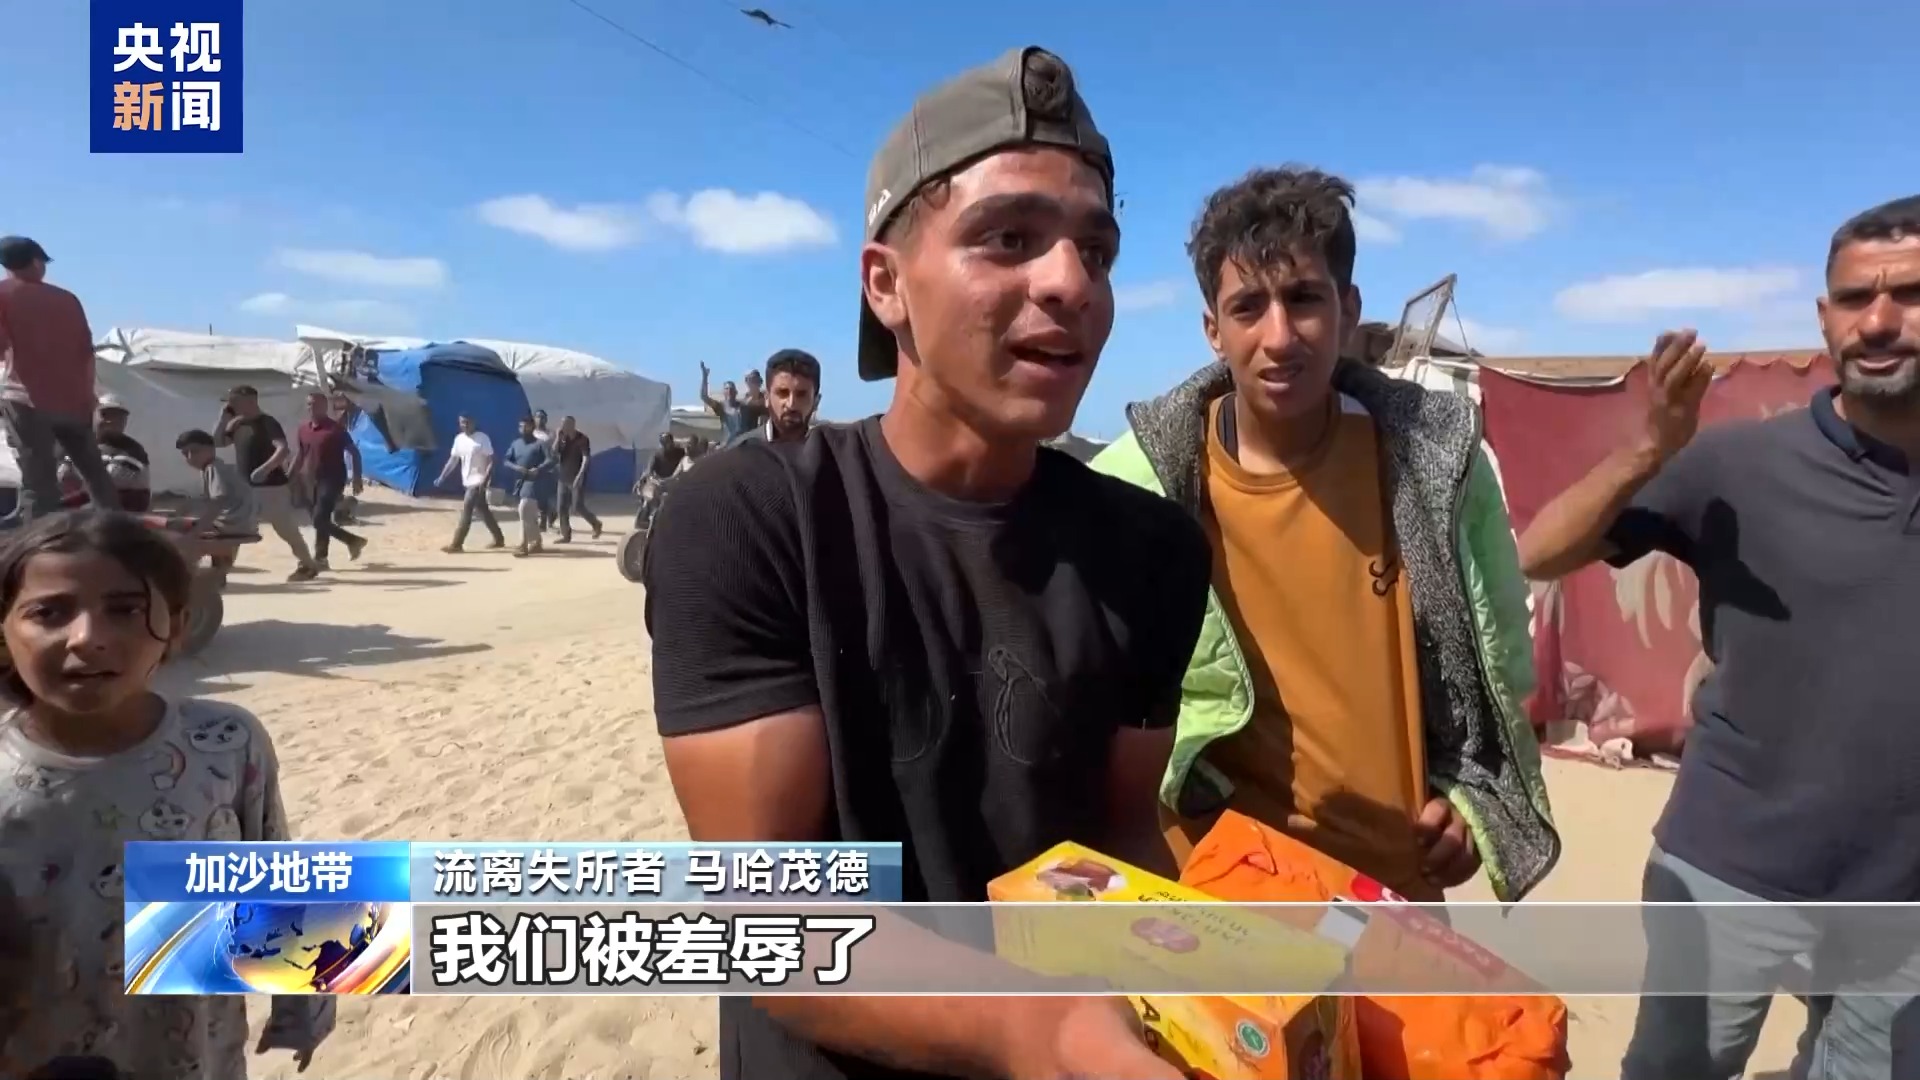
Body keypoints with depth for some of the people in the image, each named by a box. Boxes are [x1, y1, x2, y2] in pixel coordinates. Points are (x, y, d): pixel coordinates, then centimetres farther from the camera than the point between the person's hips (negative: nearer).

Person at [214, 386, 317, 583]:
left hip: (271, 486, -8)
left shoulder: (267, 423, -14)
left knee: (286, 529, 0)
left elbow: (283, 450, -25)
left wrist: (265, 468, -38)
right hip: (246, 487, 8)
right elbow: (218, 442, 18)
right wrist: (223, 419, 5)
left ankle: (307, 565, 13)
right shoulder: (239, 425, 11)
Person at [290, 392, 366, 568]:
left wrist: (357, 478, -16)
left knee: (320, 519, -12)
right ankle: (353, 541, 22)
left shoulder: (335, 428, -12)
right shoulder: (303, 428, 8)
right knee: (320, 520, 9)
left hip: (333, 479, -7)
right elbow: (300, 454, 20)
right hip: (314, 481, 7)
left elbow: (353, 451, -11)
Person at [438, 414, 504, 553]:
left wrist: (485, 479, -24)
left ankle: (457, 544, -8)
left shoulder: (482, 438, -12)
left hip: (478, 481, -8)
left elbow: (491, 460, -14)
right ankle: (499, 539, 25)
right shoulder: (459, 439, 8)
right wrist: (442, 477, 5)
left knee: (466, 511, -10)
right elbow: (453, 459, 12)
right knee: (482, 511, 14)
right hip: (468, 481, 8)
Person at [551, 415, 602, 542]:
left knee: (578, 506, -9)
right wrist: (558, 437, -11)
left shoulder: (582, 439, -10)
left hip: (577, 478, -6)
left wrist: (580, 475, -23)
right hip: (564, 478, 6)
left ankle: (596, 524, 13)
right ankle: (566, 535, 9)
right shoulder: (562, 438, 8)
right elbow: (554, 452, -2)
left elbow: (586, 457, -15)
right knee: (561, 507, 3)